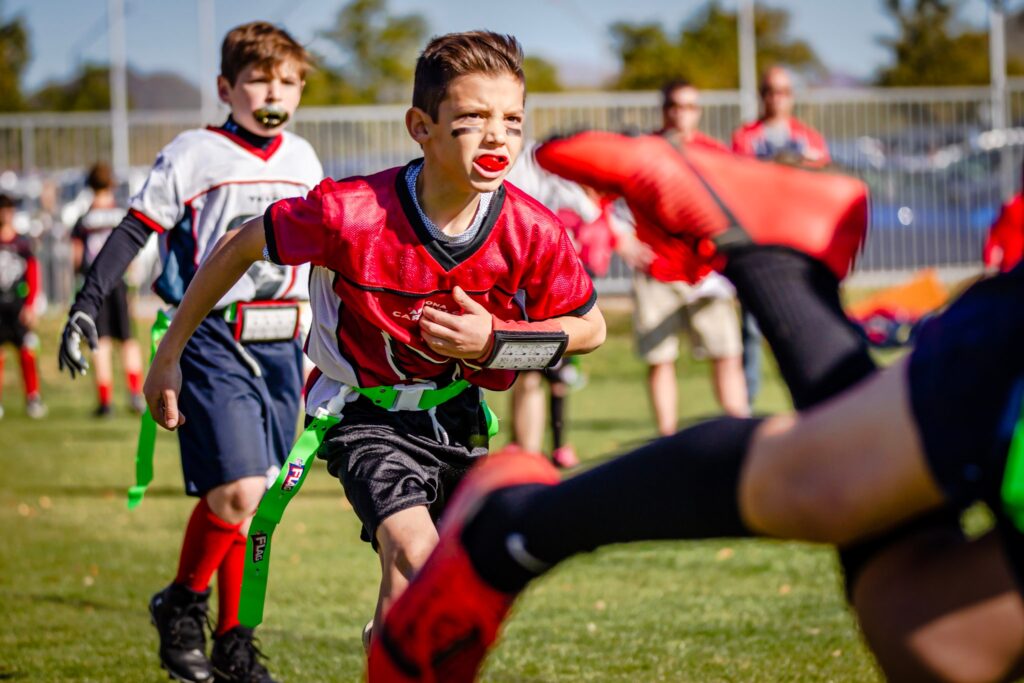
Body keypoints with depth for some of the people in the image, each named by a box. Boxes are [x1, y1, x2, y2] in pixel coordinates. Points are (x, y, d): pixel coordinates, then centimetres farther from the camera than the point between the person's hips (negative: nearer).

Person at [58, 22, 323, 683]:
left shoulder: (302, 160, 12)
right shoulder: (194, 155, -5)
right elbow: (134, 230, -4)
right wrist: (87, 303, -12)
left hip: (280, 344, 5)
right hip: (213, 339, -5)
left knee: (244, 498, 8)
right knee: (236, 490, -17)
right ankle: (182, 605, 7)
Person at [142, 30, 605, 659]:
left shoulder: (533, 233, -19)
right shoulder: (351, 214, -27)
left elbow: (590, 328, -2)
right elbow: (242, 246, -10)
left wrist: (494, 344, -20)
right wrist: (169, 356, -2)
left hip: (458, 417, 4)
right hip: (368, 414, -4)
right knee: (414, 554, -29)